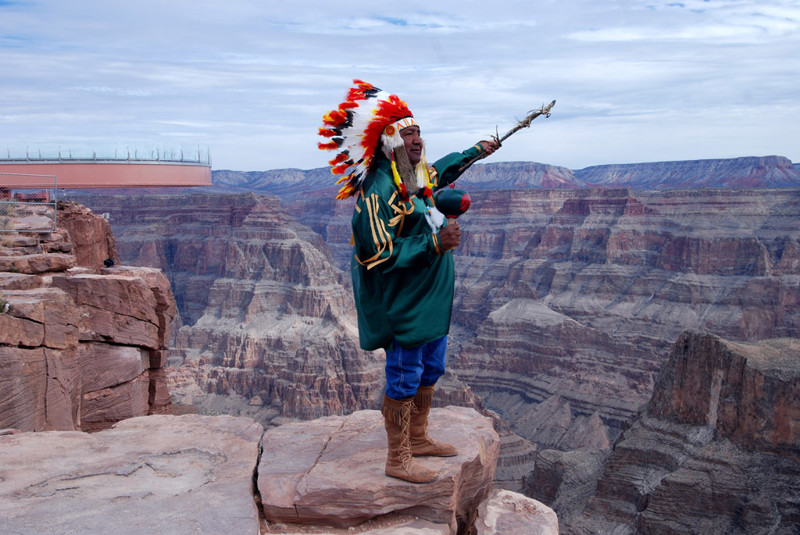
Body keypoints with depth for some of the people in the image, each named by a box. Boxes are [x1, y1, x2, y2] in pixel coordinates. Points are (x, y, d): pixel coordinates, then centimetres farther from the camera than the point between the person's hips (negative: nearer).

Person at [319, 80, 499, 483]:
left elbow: (441, 170, 33)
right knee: (404, 378, 1)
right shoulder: (379, 191, -23)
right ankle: (398, 460, 16)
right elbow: (378, 254, -28)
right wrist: (435, 243, -29)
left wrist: (475, 152, 38)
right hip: (404, 303, -10)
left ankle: (418, 439, 38)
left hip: (432, 297, 10)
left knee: (429, 371, 20)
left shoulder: (420, 175, 6)